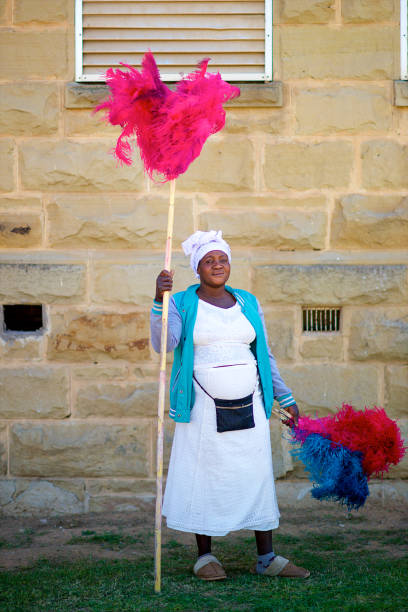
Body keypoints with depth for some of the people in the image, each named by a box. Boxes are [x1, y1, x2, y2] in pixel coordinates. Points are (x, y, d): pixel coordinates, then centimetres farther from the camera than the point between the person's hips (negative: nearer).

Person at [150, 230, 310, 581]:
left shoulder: (248, 303, 11)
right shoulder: (182, 304, 0)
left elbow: (265, 356, 16)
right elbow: (164, 344, -16)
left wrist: (286, 398, 14)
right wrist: (160, 299, -28)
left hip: (248, 405, 3)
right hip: (204, 407, -3)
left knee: (258, 476, 2)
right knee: (204, 476, 0)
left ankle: (267, 558, 9)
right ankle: (205, 556, 12)